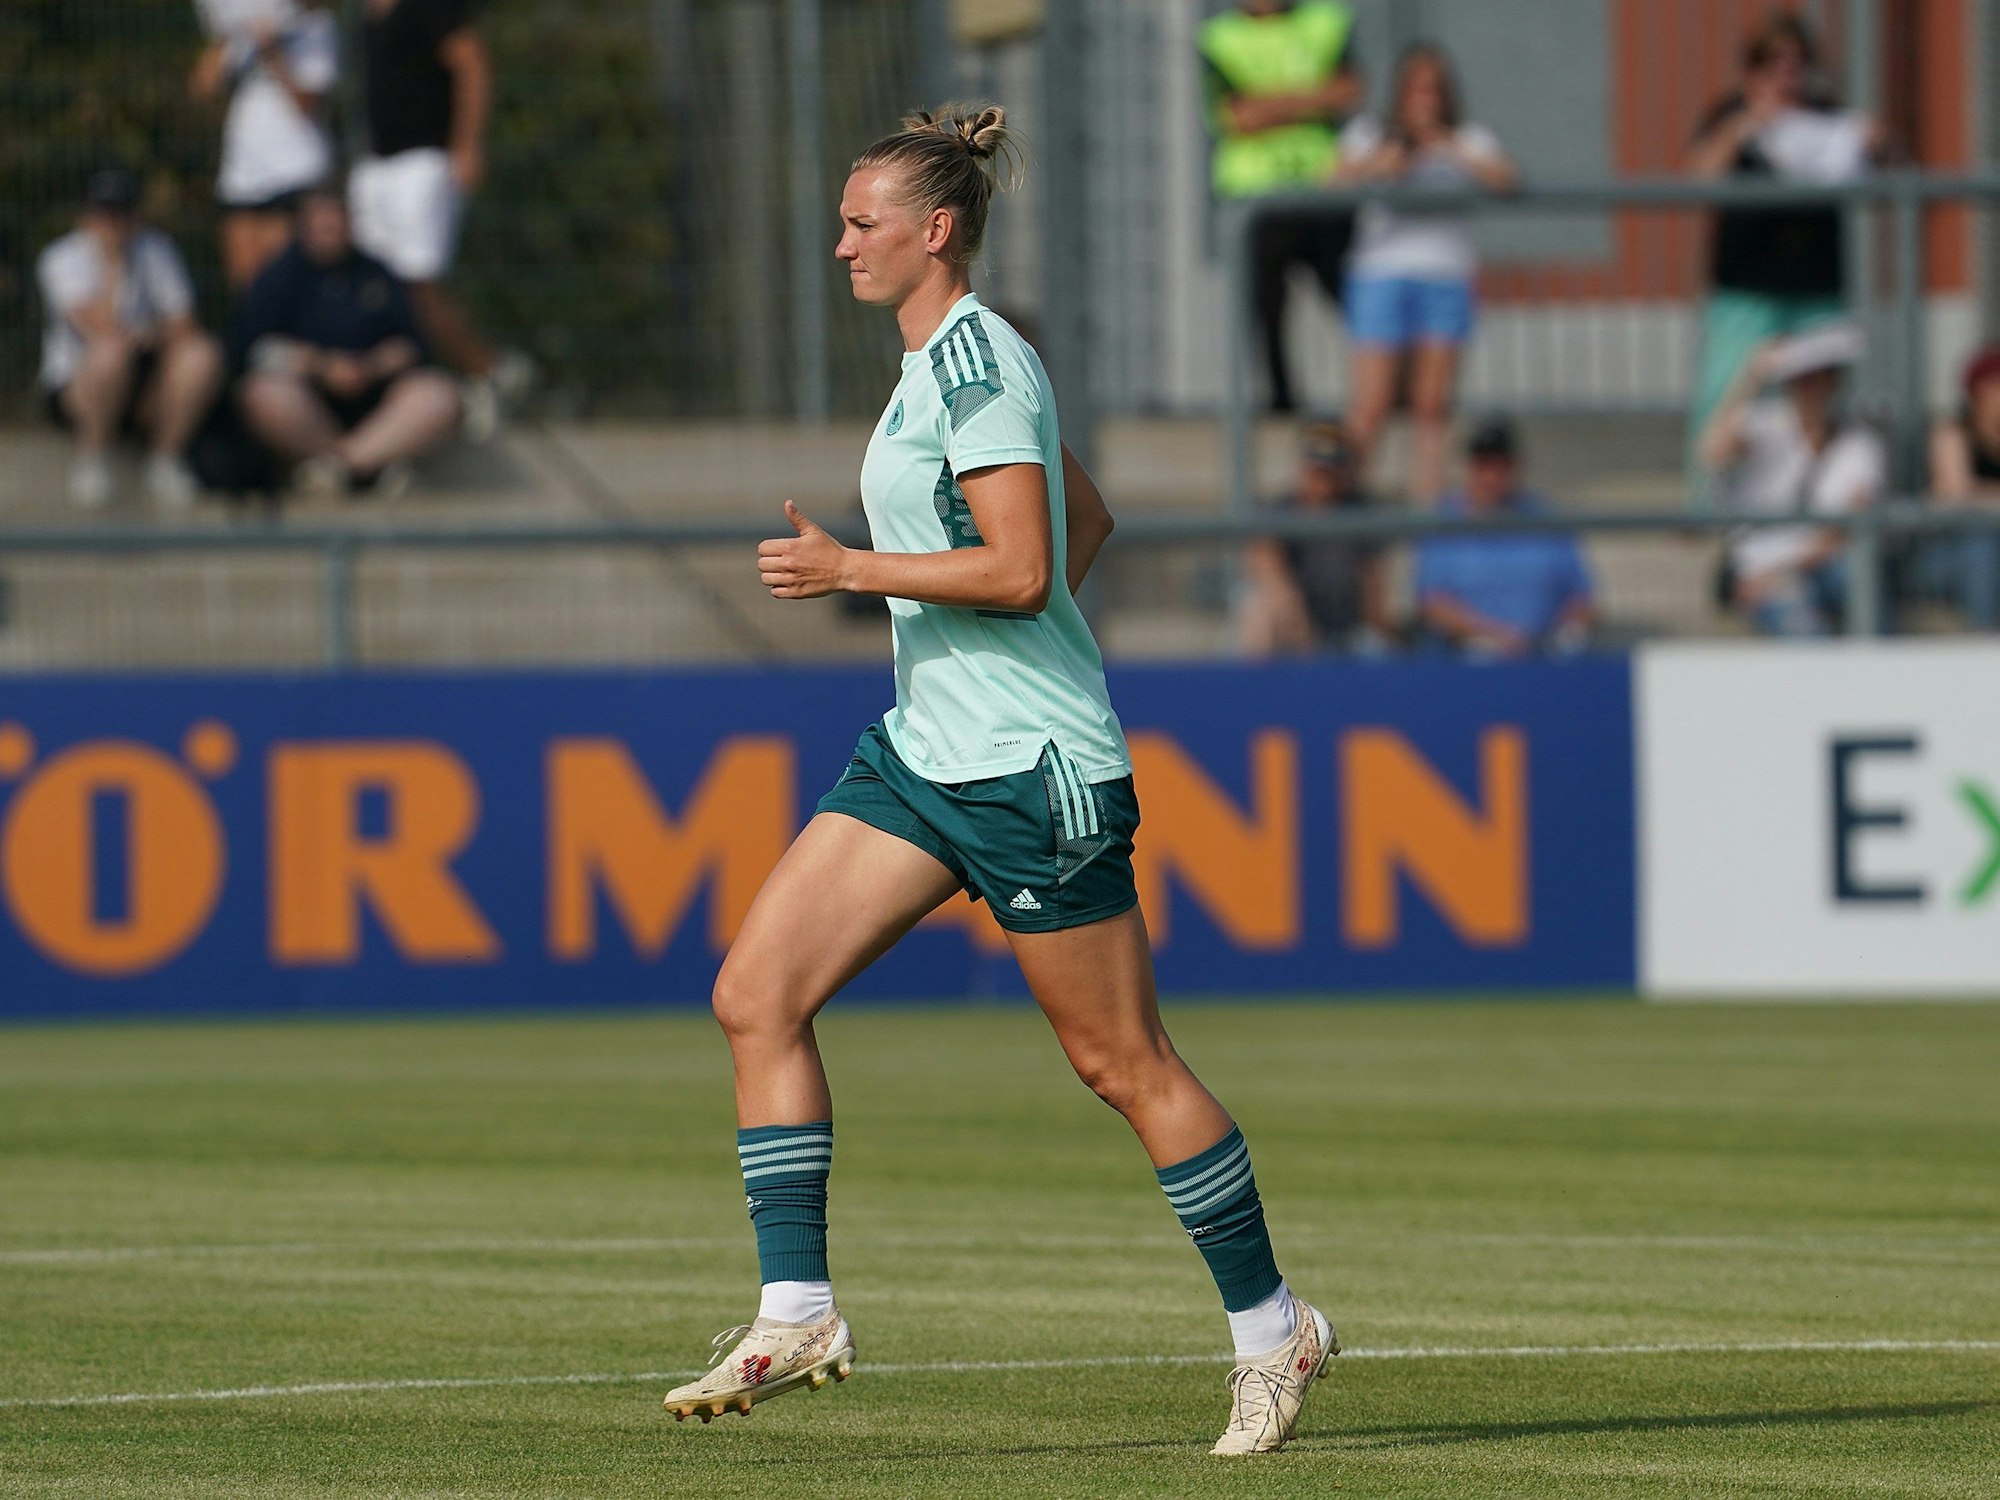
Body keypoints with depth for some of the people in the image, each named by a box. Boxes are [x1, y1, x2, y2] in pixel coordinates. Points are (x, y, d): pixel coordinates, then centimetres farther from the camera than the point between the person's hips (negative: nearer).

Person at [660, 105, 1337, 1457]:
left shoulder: (978, 360, -15)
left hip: (1034, 765, -10)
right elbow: (1089, 522, 23)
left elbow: (1019, 571, -23)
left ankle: (1273, 1327, 13)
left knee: (1122, 1061, -1)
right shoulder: (946, 360, 13)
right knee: (756, 995, -2)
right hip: (924, 754, 10)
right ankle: (796, 1315, -2)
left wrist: (852, 572, -19)